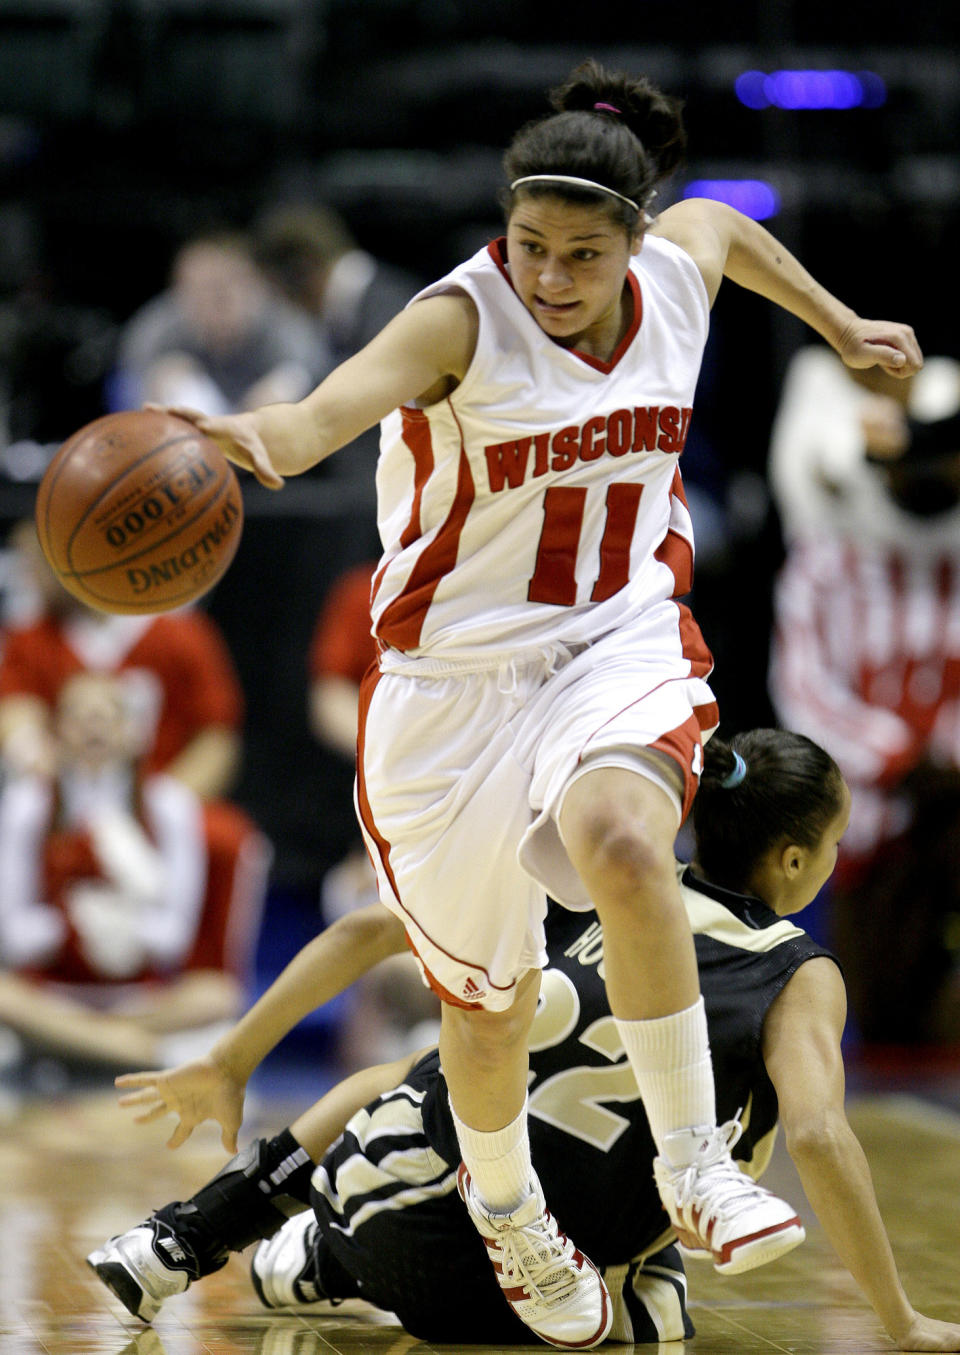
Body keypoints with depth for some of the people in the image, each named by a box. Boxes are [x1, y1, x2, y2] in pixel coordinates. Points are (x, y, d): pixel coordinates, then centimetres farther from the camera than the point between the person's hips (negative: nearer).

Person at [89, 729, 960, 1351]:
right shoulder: (800, 976, 2)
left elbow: (374, 930, 10)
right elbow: (818, 1135, -16)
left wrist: (229, 1065, 16)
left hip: (396, 1196, 5)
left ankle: (182, 1244, 23)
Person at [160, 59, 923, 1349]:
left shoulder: (680, 264, -6)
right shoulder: (464, 319, -21)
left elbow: (722, 221, 21)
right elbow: (343, 396, -43)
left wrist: (838, 323, 33)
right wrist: (266, 436, -65)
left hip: (622, 641, 2)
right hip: (458, 674, -2)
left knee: (619, 842, -34)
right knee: (488, 1003, 11)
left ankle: (694, 1165, -20)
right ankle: (507, 1212, 44)